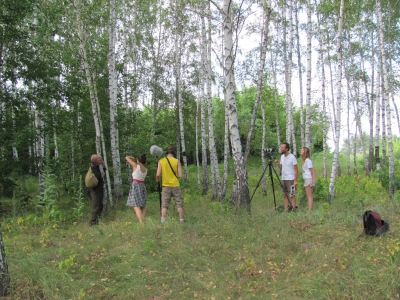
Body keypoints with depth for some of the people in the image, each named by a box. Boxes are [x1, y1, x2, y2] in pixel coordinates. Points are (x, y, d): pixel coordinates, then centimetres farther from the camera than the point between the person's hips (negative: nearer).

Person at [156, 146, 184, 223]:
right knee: (179, 204, 10)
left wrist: (158, 180, 13)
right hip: (175, 186, 0)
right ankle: (181, 220, 12)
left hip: (166, 186, 0)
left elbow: (158, 175, -8)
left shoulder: (161, 161, -3)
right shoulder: (177, 161, -4)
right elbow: (180, 175, -7)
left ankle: (163, 221, -3)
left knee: (164, 205, 4)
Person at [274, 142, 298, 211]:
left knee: (292, 195, -3)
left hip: (290, 179, -7)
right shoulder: (282, 156, 9)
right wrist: (277, 163, -2)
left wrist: (295, 180, -17)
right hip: (283, 179, 7)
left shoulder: (292, 157, -12)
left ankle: (293, 210, 3)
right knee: (285, 195, 8)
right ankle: (286, 210, 13)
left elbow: (296, 170, -11)